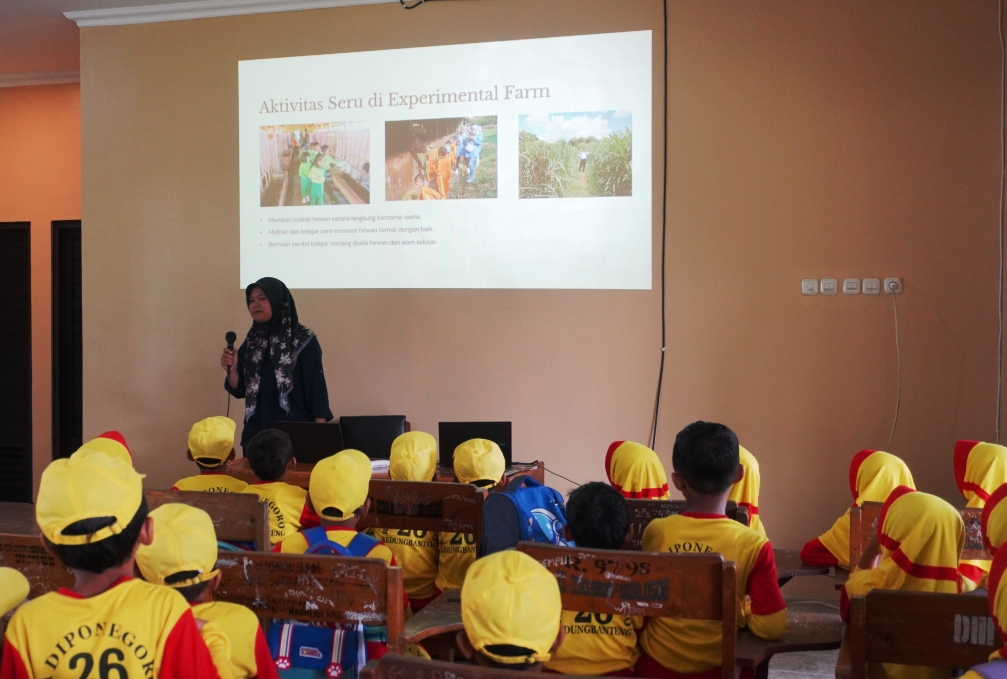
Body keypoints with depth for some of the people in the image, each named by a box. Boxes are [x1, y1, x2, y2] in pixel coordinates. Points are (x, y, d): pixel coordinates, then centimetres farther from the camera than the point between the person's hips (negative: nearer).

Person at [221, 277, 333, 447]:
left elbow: (317, 389, -8)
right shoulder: (251, 342, 9)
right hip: (256, 434, 5)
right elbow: (239, 391, 10)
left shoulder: (304, 340, -6)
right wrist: (232, 369, -10)